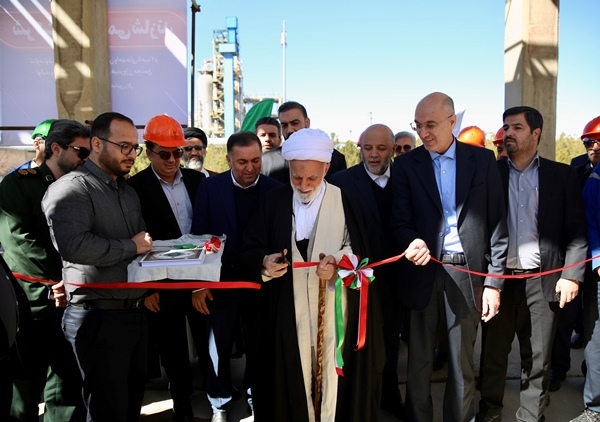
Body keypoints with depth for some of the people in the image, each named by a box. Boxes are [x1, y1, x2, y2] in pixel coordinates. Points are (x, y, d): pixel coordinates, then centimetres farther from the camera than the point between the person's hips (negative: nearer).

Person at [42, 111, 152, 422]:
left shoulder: (127, 190, 17)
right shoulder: (71, 189, -12)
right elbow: (72, 244, -29)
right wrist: (131, 247, -17)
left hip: (137, 311, 8)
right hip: (99, 316, -8)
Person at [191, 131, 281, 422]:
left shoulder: (275, 189, -7)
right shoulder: (210, 187, -7)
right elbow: (198, 236, -5)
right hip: (220, 281, 0)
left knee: (258, 344, 17)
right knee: (219, 346, 13)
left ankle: (256, 396, 37)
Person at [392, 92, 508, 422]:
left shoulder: (483, 160, 3)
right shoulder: (406, 165, 4)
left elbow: (497, 222, 3)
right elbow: (400, 221, 1)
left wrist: (494, 281, -1)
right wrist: (413, 242, -22)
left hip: (467, 273, 0)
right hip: (423, 273, 0)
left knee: (462, 363, 10)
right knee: (419, 362, 9)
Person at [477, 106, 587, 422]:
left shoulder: (562, 175, 5)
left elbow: (577, 230, 2)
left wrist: (572, 275, -7)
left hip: (543, 280, 0)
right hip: (499, 278, 0)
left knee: (538, 357, 10)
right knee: (492, 353, 7)